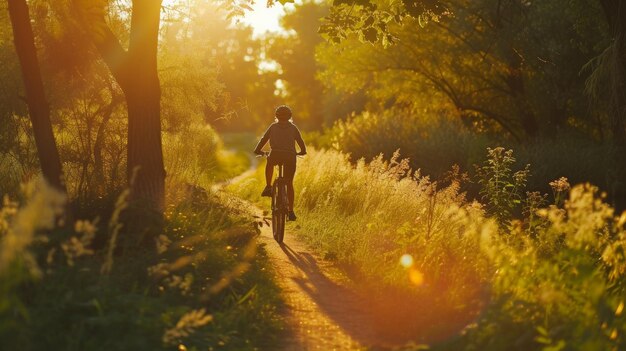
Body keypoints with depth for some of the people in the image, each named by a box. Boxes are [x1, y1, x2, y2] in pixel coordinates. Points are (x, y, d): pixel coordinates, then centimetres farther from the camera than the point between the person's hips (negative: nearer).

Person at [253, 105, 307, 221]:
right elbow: (301, 143, 19)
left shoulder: (273, 126, 16)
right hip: (290, 157, 1)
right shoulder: (293, 128, 18)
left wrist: (258, 150, 27)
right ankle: (291, 211, 8)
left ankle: (268, 187, 21)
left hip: (276, 155, 0)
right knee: (289, 184, 12)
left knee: (269, 163, 37)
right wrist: (302, 152, 37)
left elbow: (263, 139, 14)